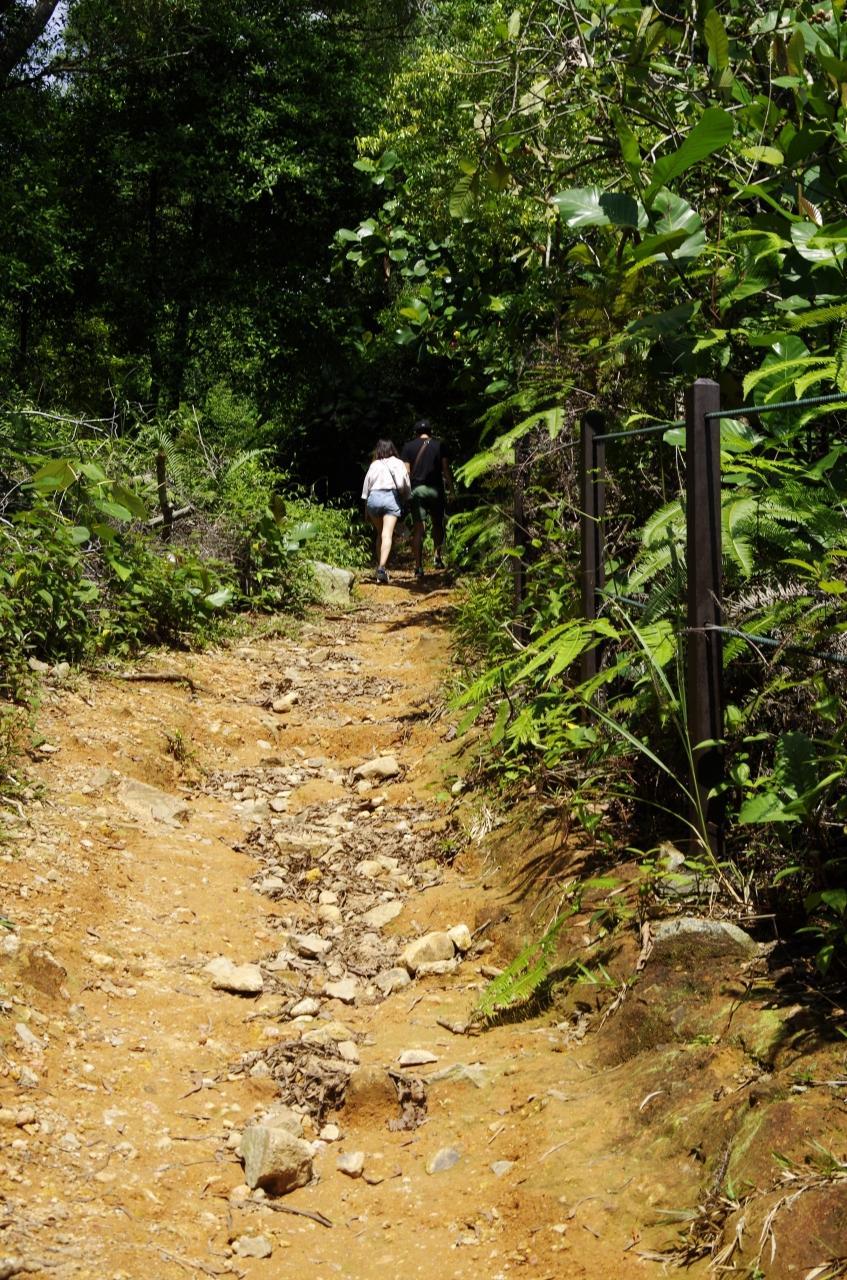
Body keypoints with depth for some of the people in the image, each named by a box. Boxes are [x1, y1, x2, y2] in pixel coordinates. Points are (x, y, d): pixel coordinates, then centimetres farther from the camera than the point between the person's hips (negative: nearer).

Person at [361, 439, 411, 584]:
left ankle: (379, 565, 14)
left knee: (380, 533, 18)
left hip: (374, 497, 3)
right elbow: (405, 485, 3)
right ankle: (382, 567, -26)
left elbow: (366, 486, 16)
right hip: (391, 496, -3)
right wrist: (403, 499, 19)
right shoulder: (398, 463, 11)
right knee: (387, 535, -12)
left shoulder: (374, 465, 18)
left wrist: (366, 509, 21)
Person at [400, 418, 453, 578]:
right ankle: (438, 557, 13)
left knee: (418, 528, -1)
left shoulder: (408, 447, 4)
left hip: (416, 489, 0)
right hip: (435, 489, 0)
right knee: (438, 524, 19)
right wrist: (451, 487, 8)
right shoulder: (439, 445, 4)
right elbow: (446, 469, -1)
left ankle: (418, 566, -7)